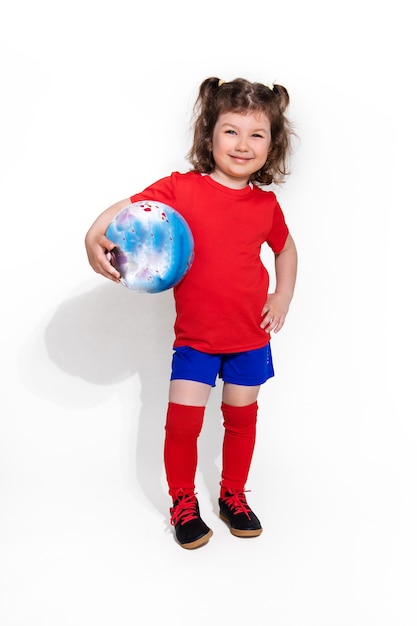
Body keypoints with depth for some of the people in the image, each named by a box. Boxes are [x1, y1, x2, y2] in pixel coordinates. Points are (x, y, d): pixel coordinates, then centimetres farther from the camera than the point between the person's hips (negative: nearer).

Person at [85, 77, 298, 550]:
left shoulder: (266, 203, 0)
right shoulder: (182, 188, -10)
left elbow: (285, 247, 18)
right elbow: (130, 208, -17)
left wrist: (283, 297, 7)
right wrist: (95, 235, -37)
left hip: (250, 335, 3)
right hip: (195, 336, -3)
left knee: (242, 418, 14)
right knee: (183, 421, -3)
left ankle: (233, 496, 36)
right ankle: (183, 503, 23)